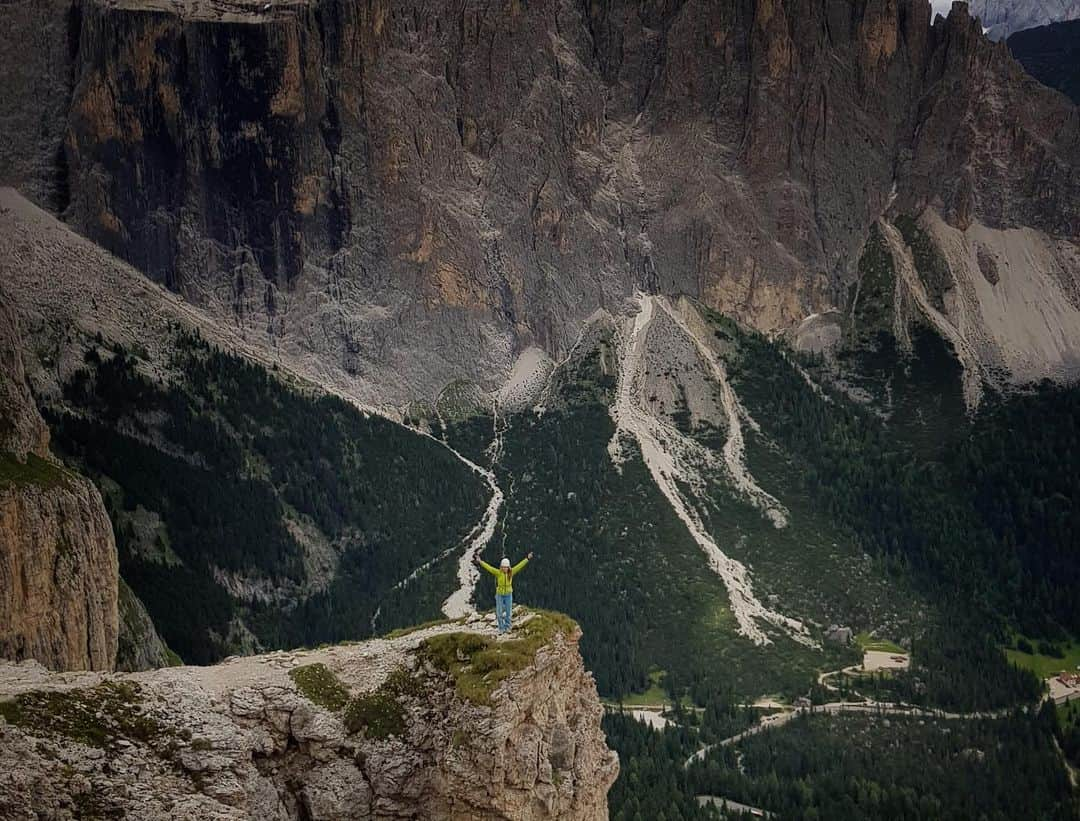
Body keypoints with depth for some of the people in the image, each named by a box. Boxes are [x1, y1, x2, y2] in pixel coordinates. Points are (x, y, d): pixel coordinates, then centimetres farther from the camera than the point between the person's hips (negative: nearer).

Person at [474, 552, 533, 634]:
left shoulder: (511, 572, -9)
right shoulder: (498, 572, -15)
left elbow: (519, 566, -5)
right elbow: (488, 567, -22)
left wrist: (527, 559, -4)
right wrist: (480, 562, -31)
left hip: (508, 595, 2)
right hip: (500, 595, -2)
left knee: (508, 612, 8)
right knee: (499, 613, 1)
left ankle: (507, 628, 22)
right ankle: (501, 628, 15)